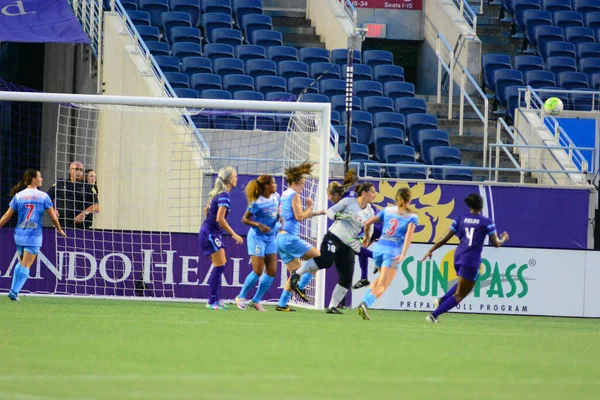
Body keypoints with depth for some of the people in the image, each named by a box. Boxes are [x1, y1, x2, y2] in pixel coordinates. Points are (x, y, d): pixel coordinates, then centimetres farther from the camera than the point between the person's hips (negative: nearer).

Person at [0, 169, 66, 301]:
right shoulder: (43, 196, -5)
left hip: (19, 235, 4)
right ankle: (14, 292, -9)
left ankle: (13, 290, 17)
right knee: (26, 266, 0)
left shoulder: (18, 196, 2)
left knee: (21, 263, 21)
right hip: (34, 236, -4)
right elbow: (53, 217, 0)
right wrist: (59, 229, 17)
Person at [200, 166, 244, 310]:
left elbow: (207, 209, 24)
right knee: (219, 266, -9)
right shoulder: (224, 196, -17)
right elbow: (220, 219, -24)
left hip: (209, 230, 10)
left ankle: (216, 299, 14)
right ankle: (212, 302, -9)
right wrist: (234, 235, -19)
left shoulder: (217, 193, 12)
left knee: (220, 265, 12)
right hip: (211, 232, -10)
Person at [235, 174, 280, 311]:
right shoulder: (257, 203, -18)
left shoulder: (276, 197, 0)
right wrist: (258, 225, -25)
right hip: (257, 237, -7)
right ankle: (241, 297, 11)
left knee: (272, 271, 0)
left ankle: (256, 301, 10)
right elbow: (244, 219, -10)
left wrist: (280, 218, -5)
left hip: (270, 237, 7)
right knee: (258, 271, -8)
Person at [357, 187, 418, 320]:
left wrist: (367, 237, 33)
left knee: (381, 278, 28)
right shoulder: (412, 216, 3)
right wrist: (403, 255, -20)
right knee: (382, 286, -7)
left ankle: (363, 302, 12)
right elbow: (409, 234, -13)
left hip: (379, 248, 5)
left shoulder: (387, 210, 14)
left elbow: (367, 223, 14)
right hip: (393, 251, -5)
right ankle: (365, 304, -32)